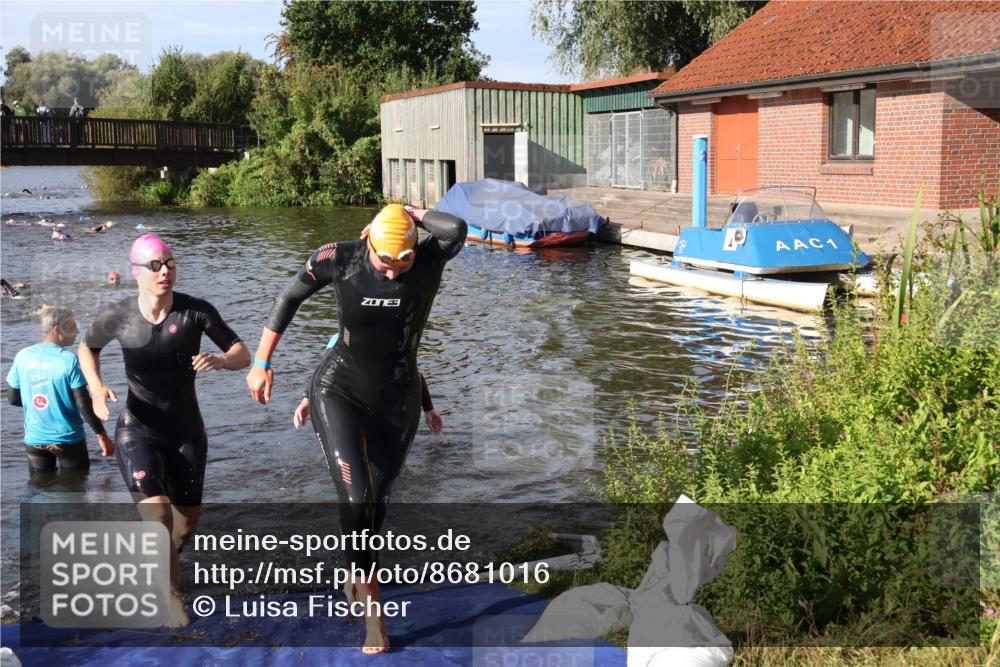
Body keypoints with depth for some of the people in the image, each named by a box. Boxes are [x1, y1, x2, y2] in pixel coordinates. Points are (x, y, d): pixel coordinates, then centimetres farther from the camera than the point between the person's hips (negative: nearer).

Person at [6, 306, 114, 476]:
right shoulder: (69, 359, -16)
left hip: (34, 440, 4)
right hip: (68, 439, -4)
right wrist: (102, 435, -8)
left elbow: (13, 398, 5)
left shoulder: (23, 356, -3)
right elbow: (84, 404, -16)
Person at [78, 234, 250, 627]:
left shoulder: (196, 311, -15)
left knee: (188, 521, 13)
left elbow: (243, 355, -13)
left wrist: (221, 360, -35)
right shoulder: (116, 316, -12)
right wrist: (96, 388, -9)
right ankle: (170, 596, 1)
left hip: (186, 430, 2)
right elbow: (87, 349, 9)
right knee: (157, 512, -21)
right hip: (138, 429, -2)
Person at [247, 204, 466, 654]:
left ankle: (356, 575, 45)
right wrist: (261, 362, 1)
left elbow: (457, 228, -37)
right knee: (355, 497, -16)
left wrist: (411, 214, -18)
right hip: (339, 391, -2)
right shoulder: (339, 259, -15)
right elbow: (291, 297, 0)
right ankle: (373, 611, 0)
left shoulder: (431, 259, -14)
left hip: (396, 400, 2)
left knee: (376, 500, 14)